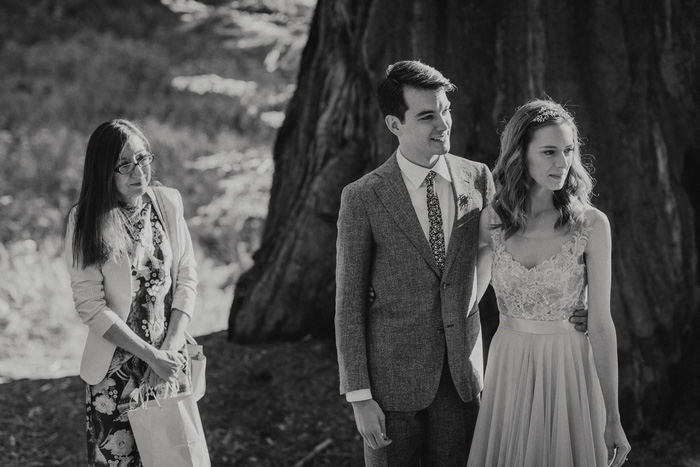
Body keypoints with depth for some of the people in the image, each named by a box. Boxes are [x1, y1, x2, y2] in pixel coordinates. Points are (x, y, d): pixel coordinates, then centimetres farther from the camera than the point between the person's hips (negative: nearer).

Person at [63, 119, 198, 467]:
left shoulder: (168, 203, -1)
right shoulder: (85, 221, -12)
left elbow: (186, 277, 2)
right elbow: (90, 307, -14)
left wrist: (172, 347, -10)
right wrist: (151, 355, -17)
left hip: (170, 361, 3)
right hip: (117, 368, -3)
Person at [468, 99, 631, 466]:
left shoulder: (592, 224, -9)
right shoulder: (492, 220, -1)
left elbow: (600, 324, -7)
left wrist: (613, 418, -8)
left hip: (570, 371, -2)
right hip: (508, 371, 2)